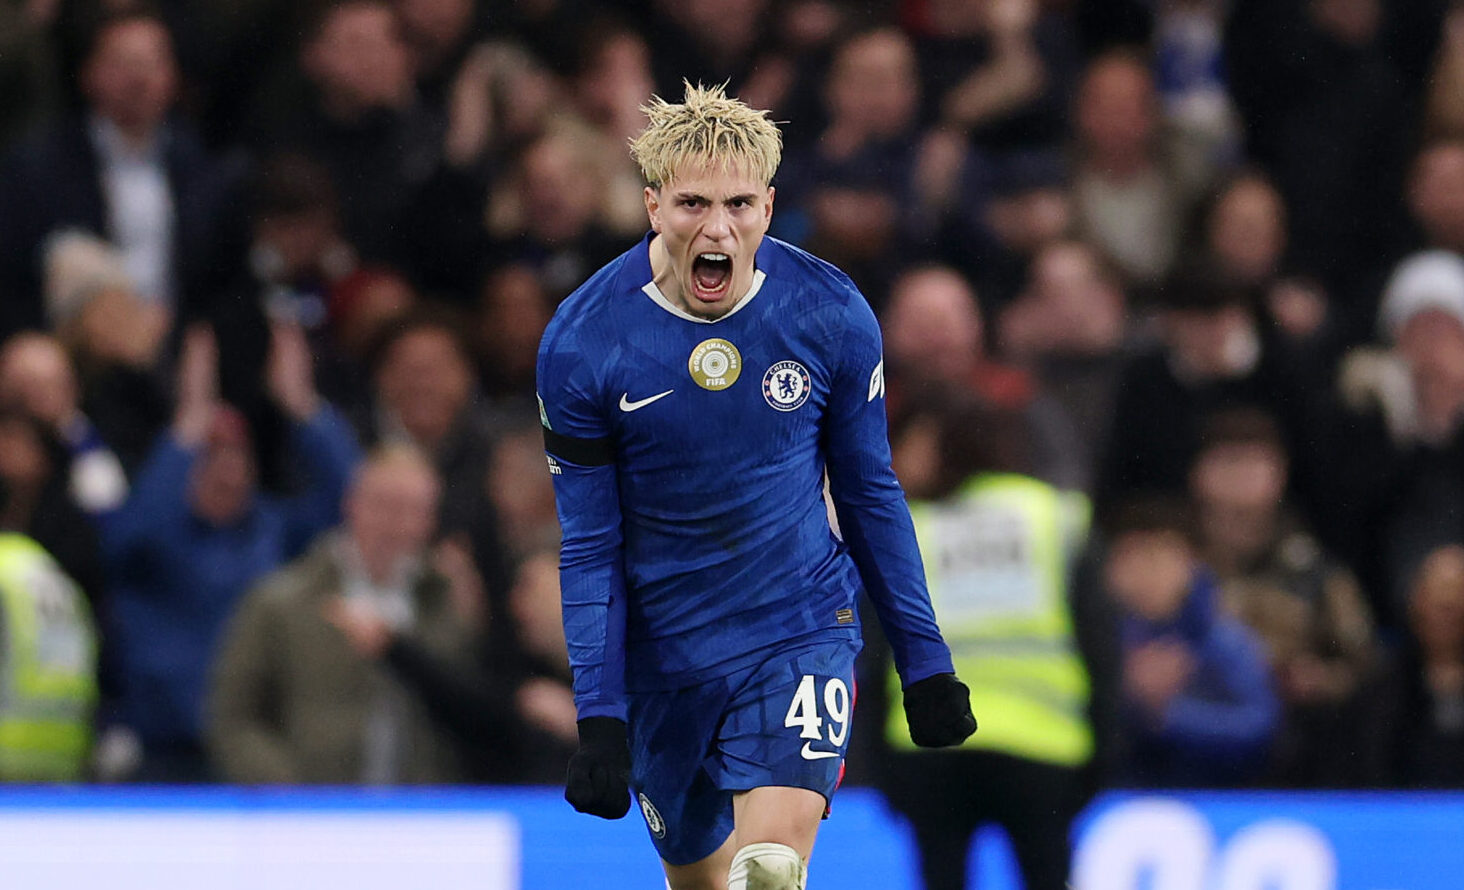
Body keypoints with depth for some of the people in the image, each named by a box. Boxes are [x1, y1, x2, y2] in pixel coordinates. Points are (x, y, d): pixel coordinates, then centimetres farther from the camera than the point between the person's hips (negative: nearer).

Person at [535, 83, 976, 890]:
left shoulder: (831, 315, -9)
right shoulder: (579, 344, -12)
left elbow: (870, 493, 5)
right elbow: (588, 544, -6)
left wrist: (923, 662, 7)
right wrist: (599, 716, -11)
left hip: (801, 631, -1)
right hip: (662, 653, 1)